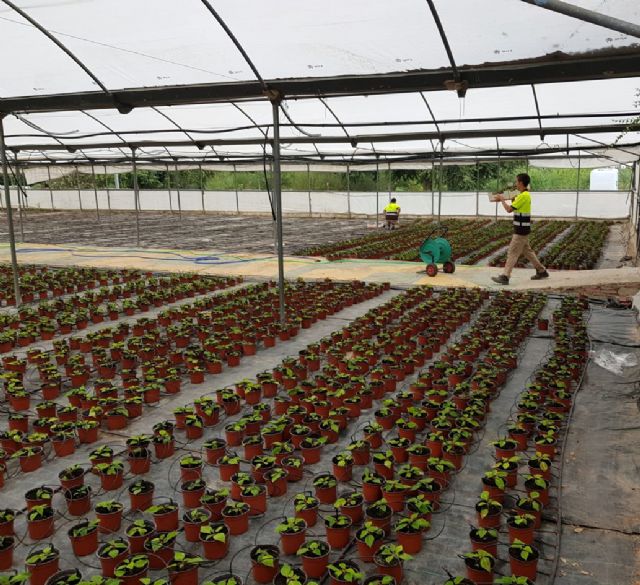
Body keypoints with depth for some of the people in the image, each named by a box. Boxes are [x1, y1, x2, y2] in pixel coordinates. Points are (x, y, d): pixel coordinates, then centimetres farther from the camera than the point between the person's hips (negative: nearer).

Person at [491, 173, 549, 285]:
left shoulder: (523, 196, -18)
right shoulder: (525, 195, 13)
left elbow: (509, 209, -20)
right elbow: (514, 208, 20)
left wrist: (502, 200, -5)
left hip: (521, 230, -10)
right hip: (522, 229, 10)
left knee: (512, 253, -9)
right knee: (527, 251, 19)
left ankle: (505, 276, -8)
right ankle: (541, 271, 27)